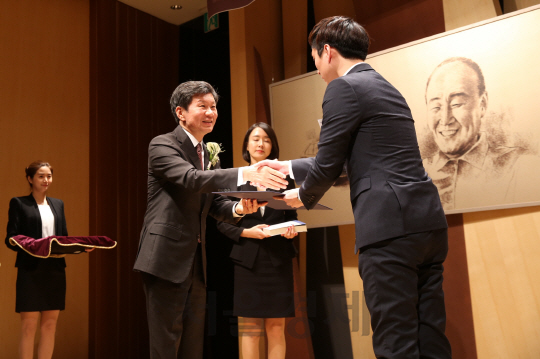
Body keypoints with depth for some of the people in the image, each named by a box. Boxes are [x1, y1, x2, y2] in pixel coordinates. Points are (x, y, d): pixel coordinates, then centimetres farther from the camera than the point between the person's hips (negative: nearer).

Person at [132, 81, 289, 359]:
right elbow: (191, 179, -27)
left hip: (196, 261, 8)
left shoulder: (209, 154, 16)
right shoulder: (162, 145, -8)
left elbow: (215, 206, 13)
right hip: (167, 257, -8)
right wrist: (246, 174, -38)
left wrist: (239, 208, -10)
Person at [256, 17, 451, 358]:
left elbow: (327, 166, -5)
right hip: (429, 223, 9)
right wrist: (289, 166, 35)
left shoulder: (344, 88, -4)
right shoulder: (387, 88, 24)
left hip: (391, 227, -9)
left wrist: (303, 196, 17)